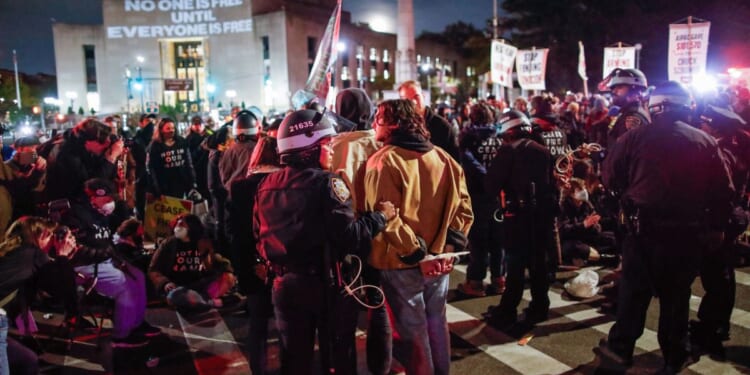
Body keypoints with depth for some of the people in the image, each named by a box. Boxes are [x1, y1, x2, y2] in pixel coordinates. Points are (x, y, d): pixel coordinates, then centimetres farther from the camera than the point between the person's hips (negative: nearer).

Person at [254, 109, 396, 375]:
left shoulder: (266, 185, 1)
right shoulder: (326, 183, -17)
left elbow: (260, 236, 7)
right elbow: (350, 237, -24)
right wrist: (380, 216, -11)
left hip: (285, 283, 5)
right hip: (324, 283, -5)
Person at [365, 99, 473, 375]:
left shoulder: (384, 161, -15)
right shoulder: (443, 158, 3)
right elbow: (463, 205, 3)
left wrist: (412, 249, -17)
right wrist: (451, 242, 0)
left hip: (403, 261, -6)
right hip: (438, 259, 6)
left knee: (412, 328, 10)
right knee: (436, 321, 22)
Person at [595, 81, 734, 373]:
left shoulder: (637, 137, -5)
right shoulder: (706, 143, 2)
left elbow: (609, 177, -2)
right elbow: (724, 191, 3)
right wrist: (716, 226, 13)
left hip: (645, 228, -2)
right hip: (689, 232, 2)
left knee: (634, 289, 11)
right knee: (677, 294, 14)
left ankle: (621, 347, 18)